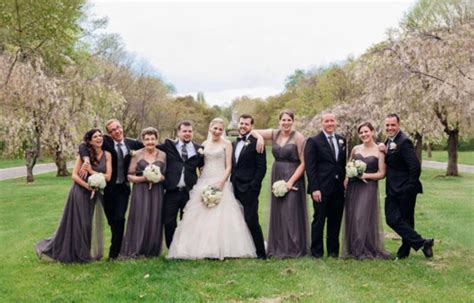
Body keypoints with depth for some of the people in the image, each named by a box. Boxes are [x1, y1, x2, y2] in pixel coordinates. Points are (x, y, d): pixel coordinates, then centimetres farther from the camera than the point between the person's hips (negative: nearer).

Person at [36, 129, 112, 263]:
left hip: (95, 195, 3)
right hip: (80, 193, -3)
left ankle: (91, 253, 23)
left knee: (92, 224, 9)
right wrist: (87, 186, -21)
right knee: (77, 223, 2)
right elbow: (74, 175, -10)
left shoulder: (107, 155, 0)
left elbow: (108, 176, -6)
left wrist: (92, 171, -15)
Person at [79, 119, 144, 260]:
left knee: (119, 219, -7)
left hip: (123, 187, 1)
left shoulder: (131, 143, 2)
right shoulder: (106, 141, -6)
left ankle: (114, 252, 3)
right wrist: (86, 159, -31)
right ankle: (120, 245, 31)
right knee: (111, 220, 9)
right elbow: (84, 146, -14)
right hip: (109, 187, -1)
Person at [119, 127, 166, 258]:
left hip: (157, 192, 2)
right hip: (140, 191, -2)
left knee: (154, 219, 2)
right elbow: (130, 176, 1)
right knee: (139, 219, -5)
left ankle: (151, 250, 13)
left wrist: (160, 178, -10)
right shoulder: (137, 154, 3)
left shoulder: (162, 155, 8)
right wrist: (143, 178, -14)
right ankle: (135, 250, 5)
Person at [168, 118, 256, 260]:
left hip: (220, 182, -4)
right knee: (202, 216, -1)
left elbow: (228, 166, -3)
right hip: (204, 183, 4)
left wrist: (221, 182, -16)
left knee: (220, 215, -9)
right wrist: (200, 182, 1)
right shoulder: (204, 144, 13)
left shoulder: (226, 144, 2)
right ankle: (202, 248, 3)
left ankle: (221, 249, -6)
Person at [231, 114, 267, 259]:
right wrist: (232, 182, 9)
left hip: (249, 188, -6)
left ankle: (261, 252, 1)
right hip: (236, 188, 6)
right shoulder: (234, 143, 17)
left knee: (251, 220, -9)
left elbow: (262, 167, -9)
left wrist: (253, 185, -15)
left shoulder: (256, 142, -5)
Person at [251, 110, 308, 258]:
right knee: (277, 212, 10)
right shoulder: (274, 134, 5)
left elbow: (303, 163, -11)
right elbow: (253, 131, 11)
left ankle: (294, 248, 9)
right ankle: (278, 248, 20)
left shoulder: (298, 137, -8)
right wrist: (259, 137, -11)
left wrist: (291, 181, -16)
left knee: (291, 212, -2)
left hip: (293, 178, -5)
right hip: (277, 177, 5)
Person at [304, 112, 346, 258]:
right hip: (321, 188, -5)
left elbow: (344, 163, 17)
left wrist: (345, 180, 5)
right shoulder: (313, 141, -4)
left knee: (335, 220, 10)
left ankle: (333, 250, 22)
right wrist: (314, 188, -14)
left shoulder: (341, 140, 13)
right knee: (319, 220, 3)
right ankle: (317, 251, 14)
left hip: (338, 188, 5)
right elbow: (310, 167, -8)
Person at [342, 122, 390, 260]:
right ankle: (353, 249, 17)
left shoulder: (379, 151, -2)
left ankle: (365, 250, 9)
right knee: (351, 218, 5)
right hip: (353, 187, 4)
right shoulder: (355, 149, 9)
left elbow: (382, 174, -3)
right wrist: (346, 179, 2)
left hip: (369, 187, -4)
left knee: (364, 217, -6)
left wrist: (366, 175, -15)